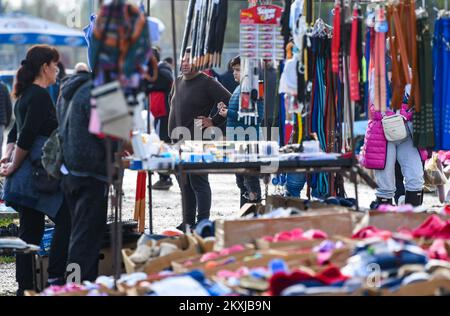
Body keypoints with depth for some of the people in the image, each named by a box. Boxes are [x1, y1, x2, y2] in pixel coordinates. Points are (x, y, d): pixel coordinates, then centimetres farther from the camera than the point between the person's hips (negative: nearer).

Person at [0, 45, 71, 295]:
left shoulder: (26, 95, 19)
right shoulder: (40, 96, -12)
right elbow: (27, 137, -18)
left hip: (26, 177, 10)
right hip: (38, 171, -10)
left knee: (31, 231, 10)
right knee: (66, 218, -8)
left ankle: (25, 287, 12)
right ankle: (55, 276, -12)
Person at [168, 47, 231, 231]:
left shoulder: (207, 83, -8)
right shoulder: (178, 82, 16)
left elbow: (230, 102, -12)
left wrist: (214, 122, -10)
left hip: (198, 141, -8)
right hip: (178, 140, 8)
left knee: (198, 182, -7)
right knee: (184, 183, 11)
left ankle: (202, 222, -6)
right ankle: (188, 222, 17)